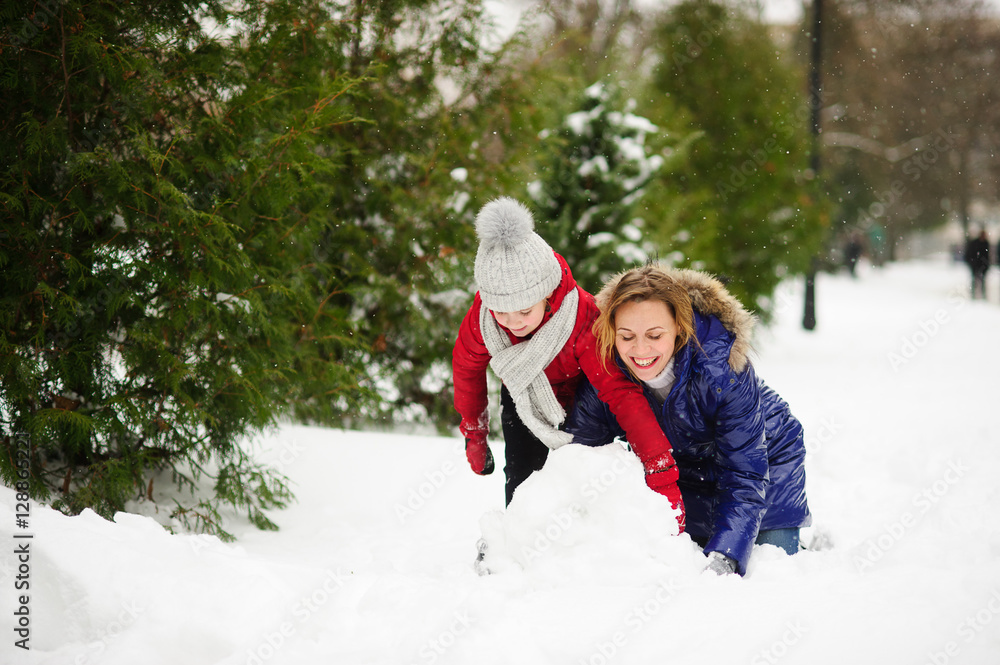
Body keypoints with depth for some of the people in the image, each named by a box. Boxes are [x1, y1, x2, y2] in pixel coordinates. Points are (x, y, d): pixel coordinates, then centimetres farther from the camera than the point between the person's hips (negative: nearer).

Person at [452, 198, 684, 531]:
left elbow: (624, 396, -46)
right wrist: (473, 432, 6)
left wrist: (662, 478, -53)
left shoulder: (584, 321, -42)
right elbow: (467, 367, -7)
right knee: (522, 480, -7)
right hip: (523, 400, 2)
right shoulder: (481, 317, -31)